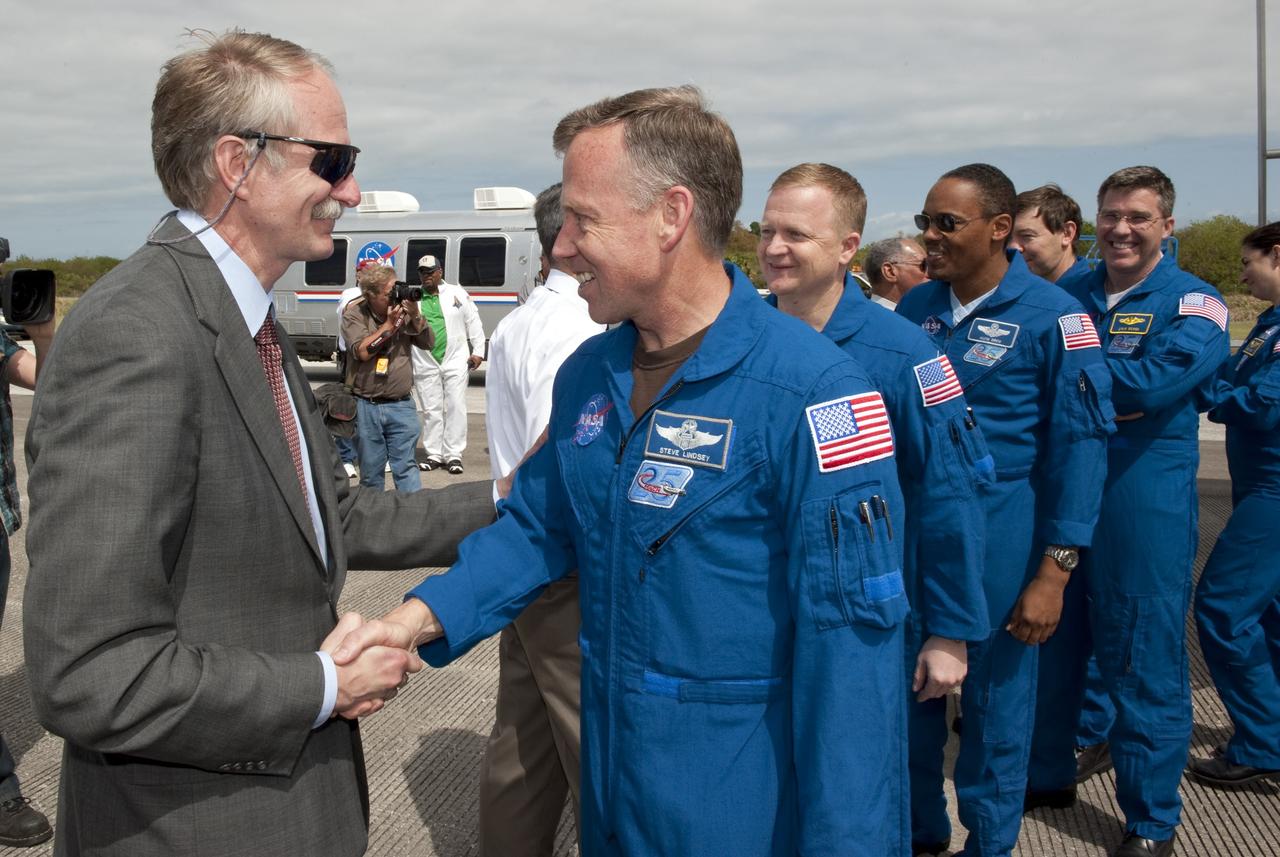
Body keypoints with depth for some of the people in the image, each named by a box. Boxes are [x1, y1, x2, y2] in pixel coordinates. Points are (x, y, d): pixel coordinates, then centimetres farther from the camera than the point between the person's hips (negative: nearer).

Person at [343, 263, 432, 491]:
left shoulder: (404, 309, 3)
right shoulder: (354, 314, -3)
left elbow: (428, 343, 2)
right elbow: (362, 351, -14)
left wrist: (415, 315, -13)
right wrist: (390, 324, -16)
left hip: (401, 405, 1)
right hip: (367, 406, -1)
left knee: (406, 466, 1)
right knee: (371, 469, 10)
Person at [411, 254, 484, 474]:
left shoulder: (457, 294, 4)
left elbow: (474, 323, 7)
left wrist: (477, 352, 1)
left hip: (455, 361, -1)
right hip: (425, 364, 1)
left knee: (456, 408, -2)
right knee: (430, 410, 6)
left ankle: (453, 454, 5)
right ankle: (434, 454, 15)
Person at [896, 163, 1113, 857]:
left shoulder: (1051, 316, -9)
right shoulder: (915, 307, 5)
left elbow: (1080, 444, -9)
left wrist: (1054, 572, -13)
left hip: (999, 531, -4)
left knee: (995, 699, 9)